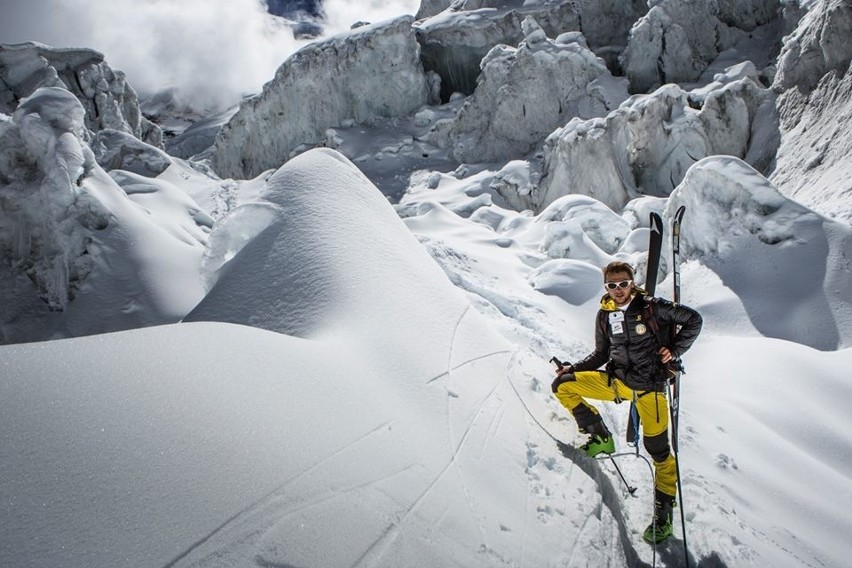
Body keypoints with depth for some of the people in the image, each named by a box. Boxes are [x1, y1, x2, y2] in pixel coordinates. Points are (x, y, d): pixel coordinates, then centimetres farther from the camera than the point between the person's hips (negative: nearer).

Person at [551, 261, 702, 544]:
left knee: (658, 450, -2)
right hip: (616, 380, 5)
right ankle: (600, 438, 8)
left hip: (649, 387, -4)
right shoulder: (604, 316, 3)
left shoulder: (652, 307, -10)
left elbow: (693, 319, -3)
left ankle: (663, 514, 15)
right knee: (561, 385, -5)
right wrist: (573, 369, 2)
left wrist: (674, 350, -11)